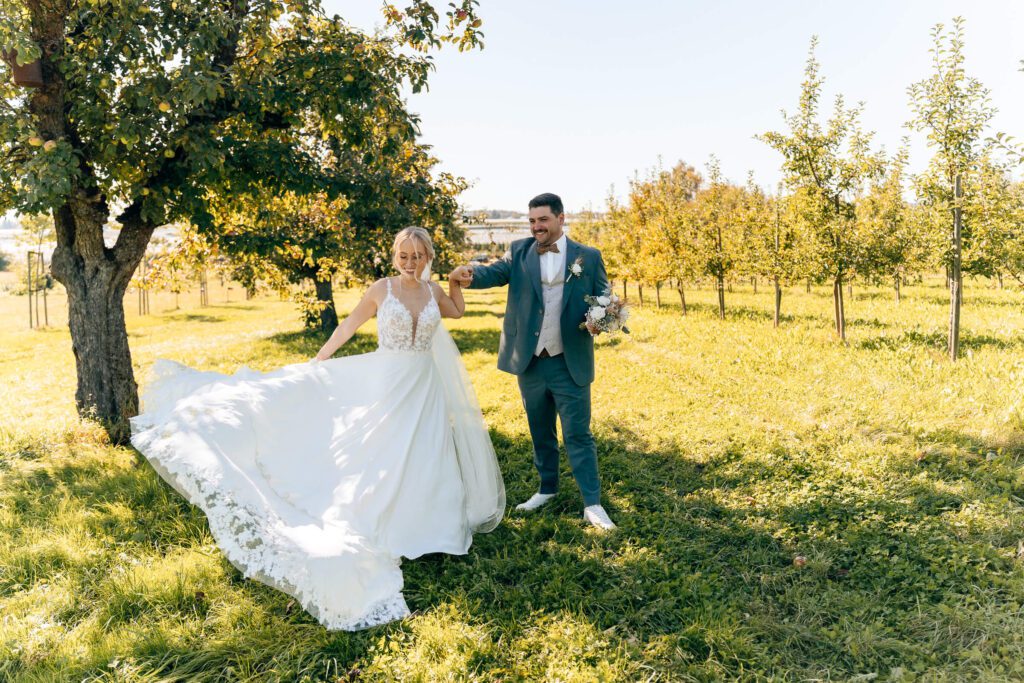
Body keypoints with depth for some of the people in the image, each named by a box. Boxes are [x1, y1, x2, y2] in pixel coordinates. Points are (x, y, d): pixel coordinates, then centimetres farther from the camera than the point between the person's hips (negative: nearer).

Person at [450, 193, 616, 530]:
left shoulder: (588, 257, 0)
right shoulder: (519, 251, 3)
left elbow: (604, 299, 4)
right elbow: (496, 272, -12)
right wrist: (470, 275, -35)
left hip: (570, 363, -2)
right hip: (530, 362, 3)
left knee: (578, 433, 0)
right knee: (540, 432, 17)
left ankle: (592, 503, 11)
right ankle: (547, 488, 35)